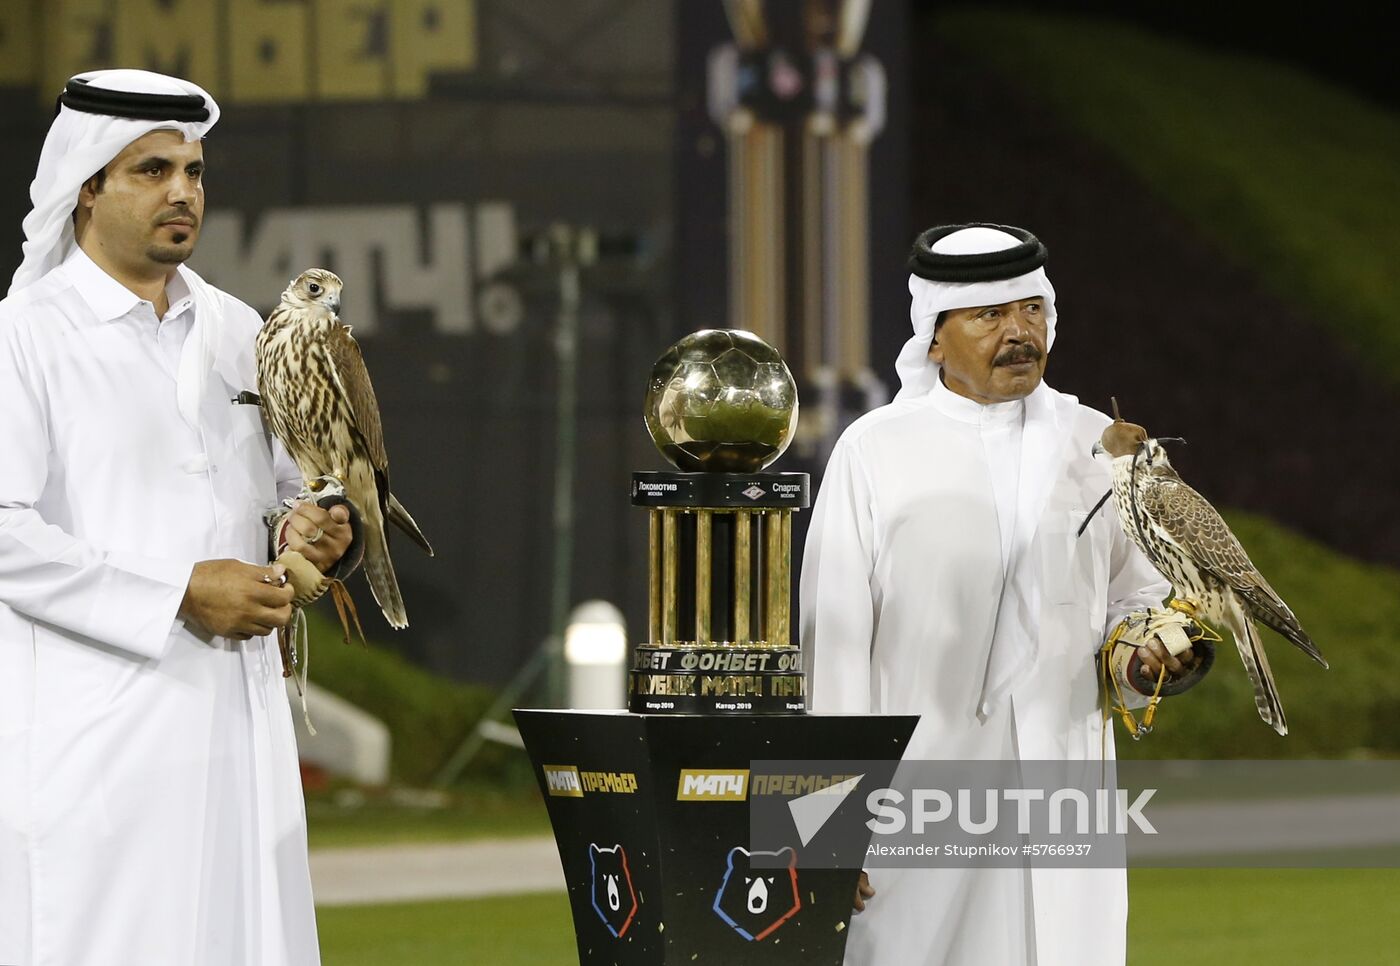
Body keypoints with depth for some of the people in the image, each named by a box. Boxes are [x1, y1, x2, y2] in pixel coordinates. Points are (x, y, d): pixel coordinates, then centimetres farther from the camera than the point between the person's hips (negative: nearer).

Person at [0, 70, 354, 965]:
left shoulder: (237, 333, 16)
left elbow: (285, 487, 24)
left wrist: (318, 530, -1)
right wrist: (179, 596, -16)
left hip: (237, 716, 6)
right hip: (96, 719, -6)